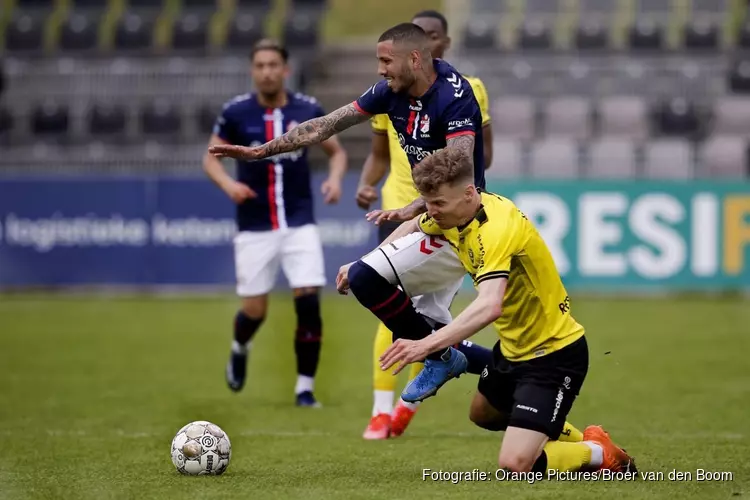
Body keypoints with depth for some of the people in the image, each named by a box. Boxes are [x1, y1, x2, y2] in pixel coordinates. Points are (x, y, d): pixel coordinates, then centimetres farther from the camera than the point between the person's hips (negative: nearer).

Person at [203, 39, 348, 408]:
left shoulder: (308, 110, -1)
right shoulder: (236, 112, -4)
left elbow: (336, 150, 12)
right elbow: (211, 158, 5)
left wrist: (335, 178, -9)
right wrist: (228, 184, -15)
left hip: (300, 224, 0)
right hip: (254, 227, 0)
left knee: (308, 302, -12)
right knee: (254, 311, 3)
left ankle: (305, 387, 1)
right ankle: (240, 348, 40)